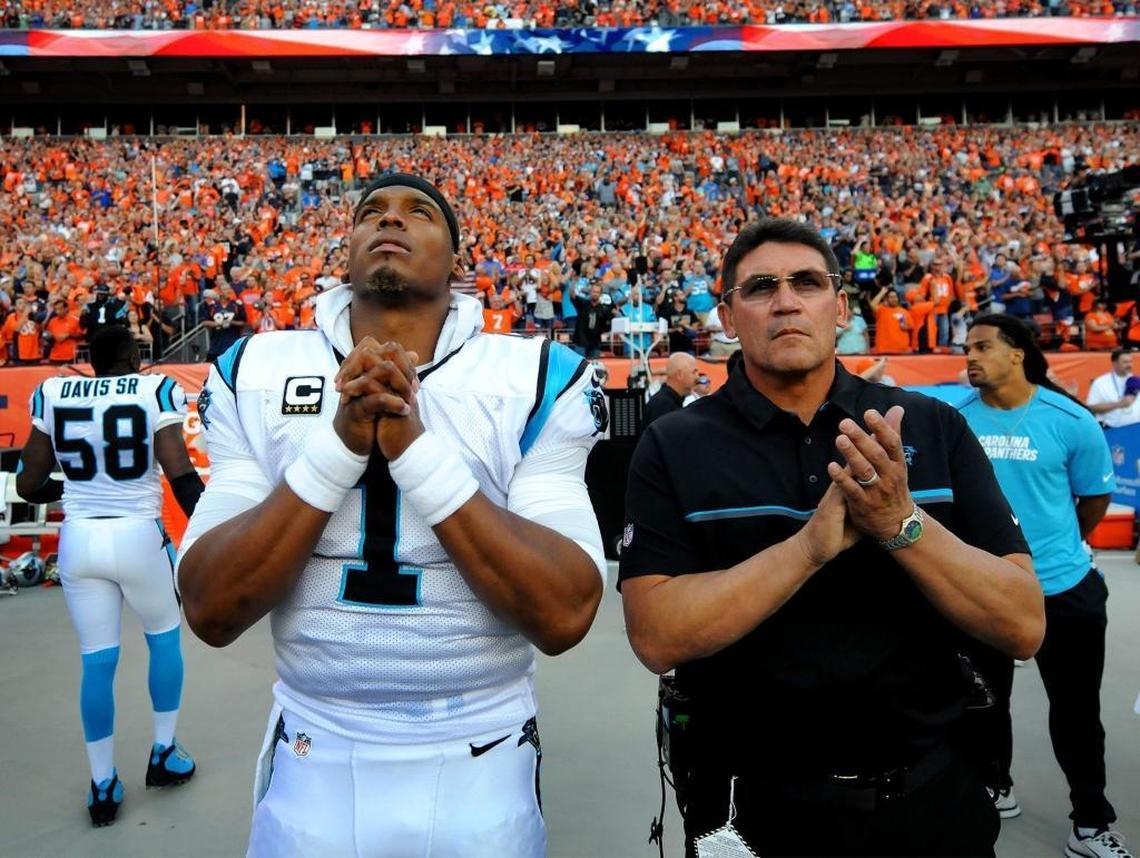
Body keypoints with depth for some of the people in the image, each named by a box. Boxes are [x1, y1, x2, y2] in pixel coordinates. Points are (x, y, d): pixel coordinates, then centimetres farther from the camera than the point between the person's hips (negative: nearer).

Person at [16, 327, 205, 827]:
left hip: (78, 540, 3)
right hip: (138, 537, -3)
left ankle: (103, 787, 21)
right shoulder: (154, 392, -8)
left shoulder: (52, 395, 3)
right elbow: (182, 477, -14)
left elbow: (28, 486, 7)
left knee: (97, 660, 13)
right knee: (165, 638, 21)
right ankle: (164, 755, 28)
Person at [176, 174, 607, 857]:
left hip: (480, 766, 0)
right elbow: (211, 612, -10)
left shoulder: (534, 378, -9)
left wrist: (417, 446, -25)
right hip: (313, 761, 1)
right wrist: (339, 442, -21)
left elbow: (566, 615, -18)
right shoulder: (257, 373, -3)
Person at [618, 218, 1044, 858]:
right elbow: (657, 636, -18)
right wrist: (813, 544, -27)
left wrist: (903, 524, -24)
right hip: (753, 806, -2)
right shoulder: (673, 447, -9)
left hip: (931, 797, 2)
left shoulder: (936, 428, -4)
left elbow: (1024, 627, -8)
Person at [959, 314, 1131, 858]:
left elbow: (1096, 499, 3)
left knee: (1076, 710, 10)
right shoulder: (957, 419, -7)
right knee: (986, 699, 17)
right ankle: (996, 788, 40)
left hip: (1062, 587, -1)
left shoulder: (1070, 419, -11)